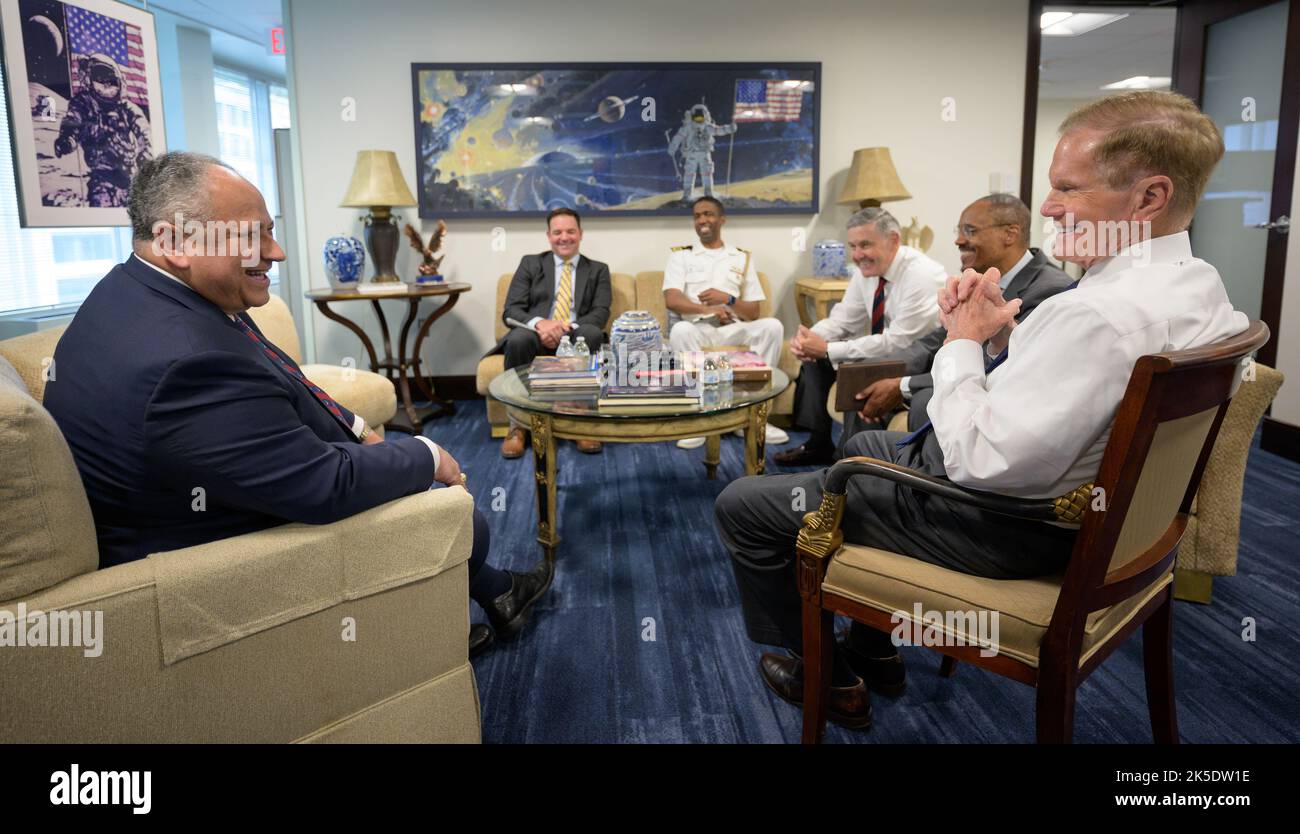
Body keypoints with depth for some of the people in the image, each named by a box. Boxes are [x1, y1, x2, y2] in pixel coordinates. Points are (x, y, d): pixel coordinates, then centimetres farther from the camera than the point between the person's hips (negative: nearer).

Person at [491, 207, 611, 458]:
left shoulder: (598, 270, 18)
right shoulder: (530, 263, 16)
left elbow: (601, 313, 2)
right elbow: (510, 311, 3)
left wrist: (568, 329, -20)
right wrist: (539, 323, -21)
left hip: (577, 338, 0)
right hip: (537, 335, 0)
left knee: (592, 333, -36)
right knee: (519, 338, -36)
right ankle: (518, 424, -20)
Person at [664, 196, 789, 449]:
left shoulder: (743, 258, 19)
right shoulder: (681, 256, 14)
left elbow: (753, 313, 13)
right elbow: (671, 300, -5)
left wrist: (727, 299, -8)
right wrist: (706, 309, -24)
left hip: (733, 330, 2)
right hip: (696, 329, -2)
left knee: (772, 326, -27)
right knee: (680, 330, -37)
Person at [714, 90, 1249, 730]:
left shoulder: (1099, 314, -32)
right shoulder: (1197, 283, 1)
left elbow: (978, 461, -30)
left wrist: (964, 342, -16)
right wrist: (1004, 333, -4)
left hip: (993, 522, -11)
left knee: (741, 505, -1)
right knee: (864, 444, 35)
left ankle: (823, 674, 22)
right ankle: (874, 654, 40)